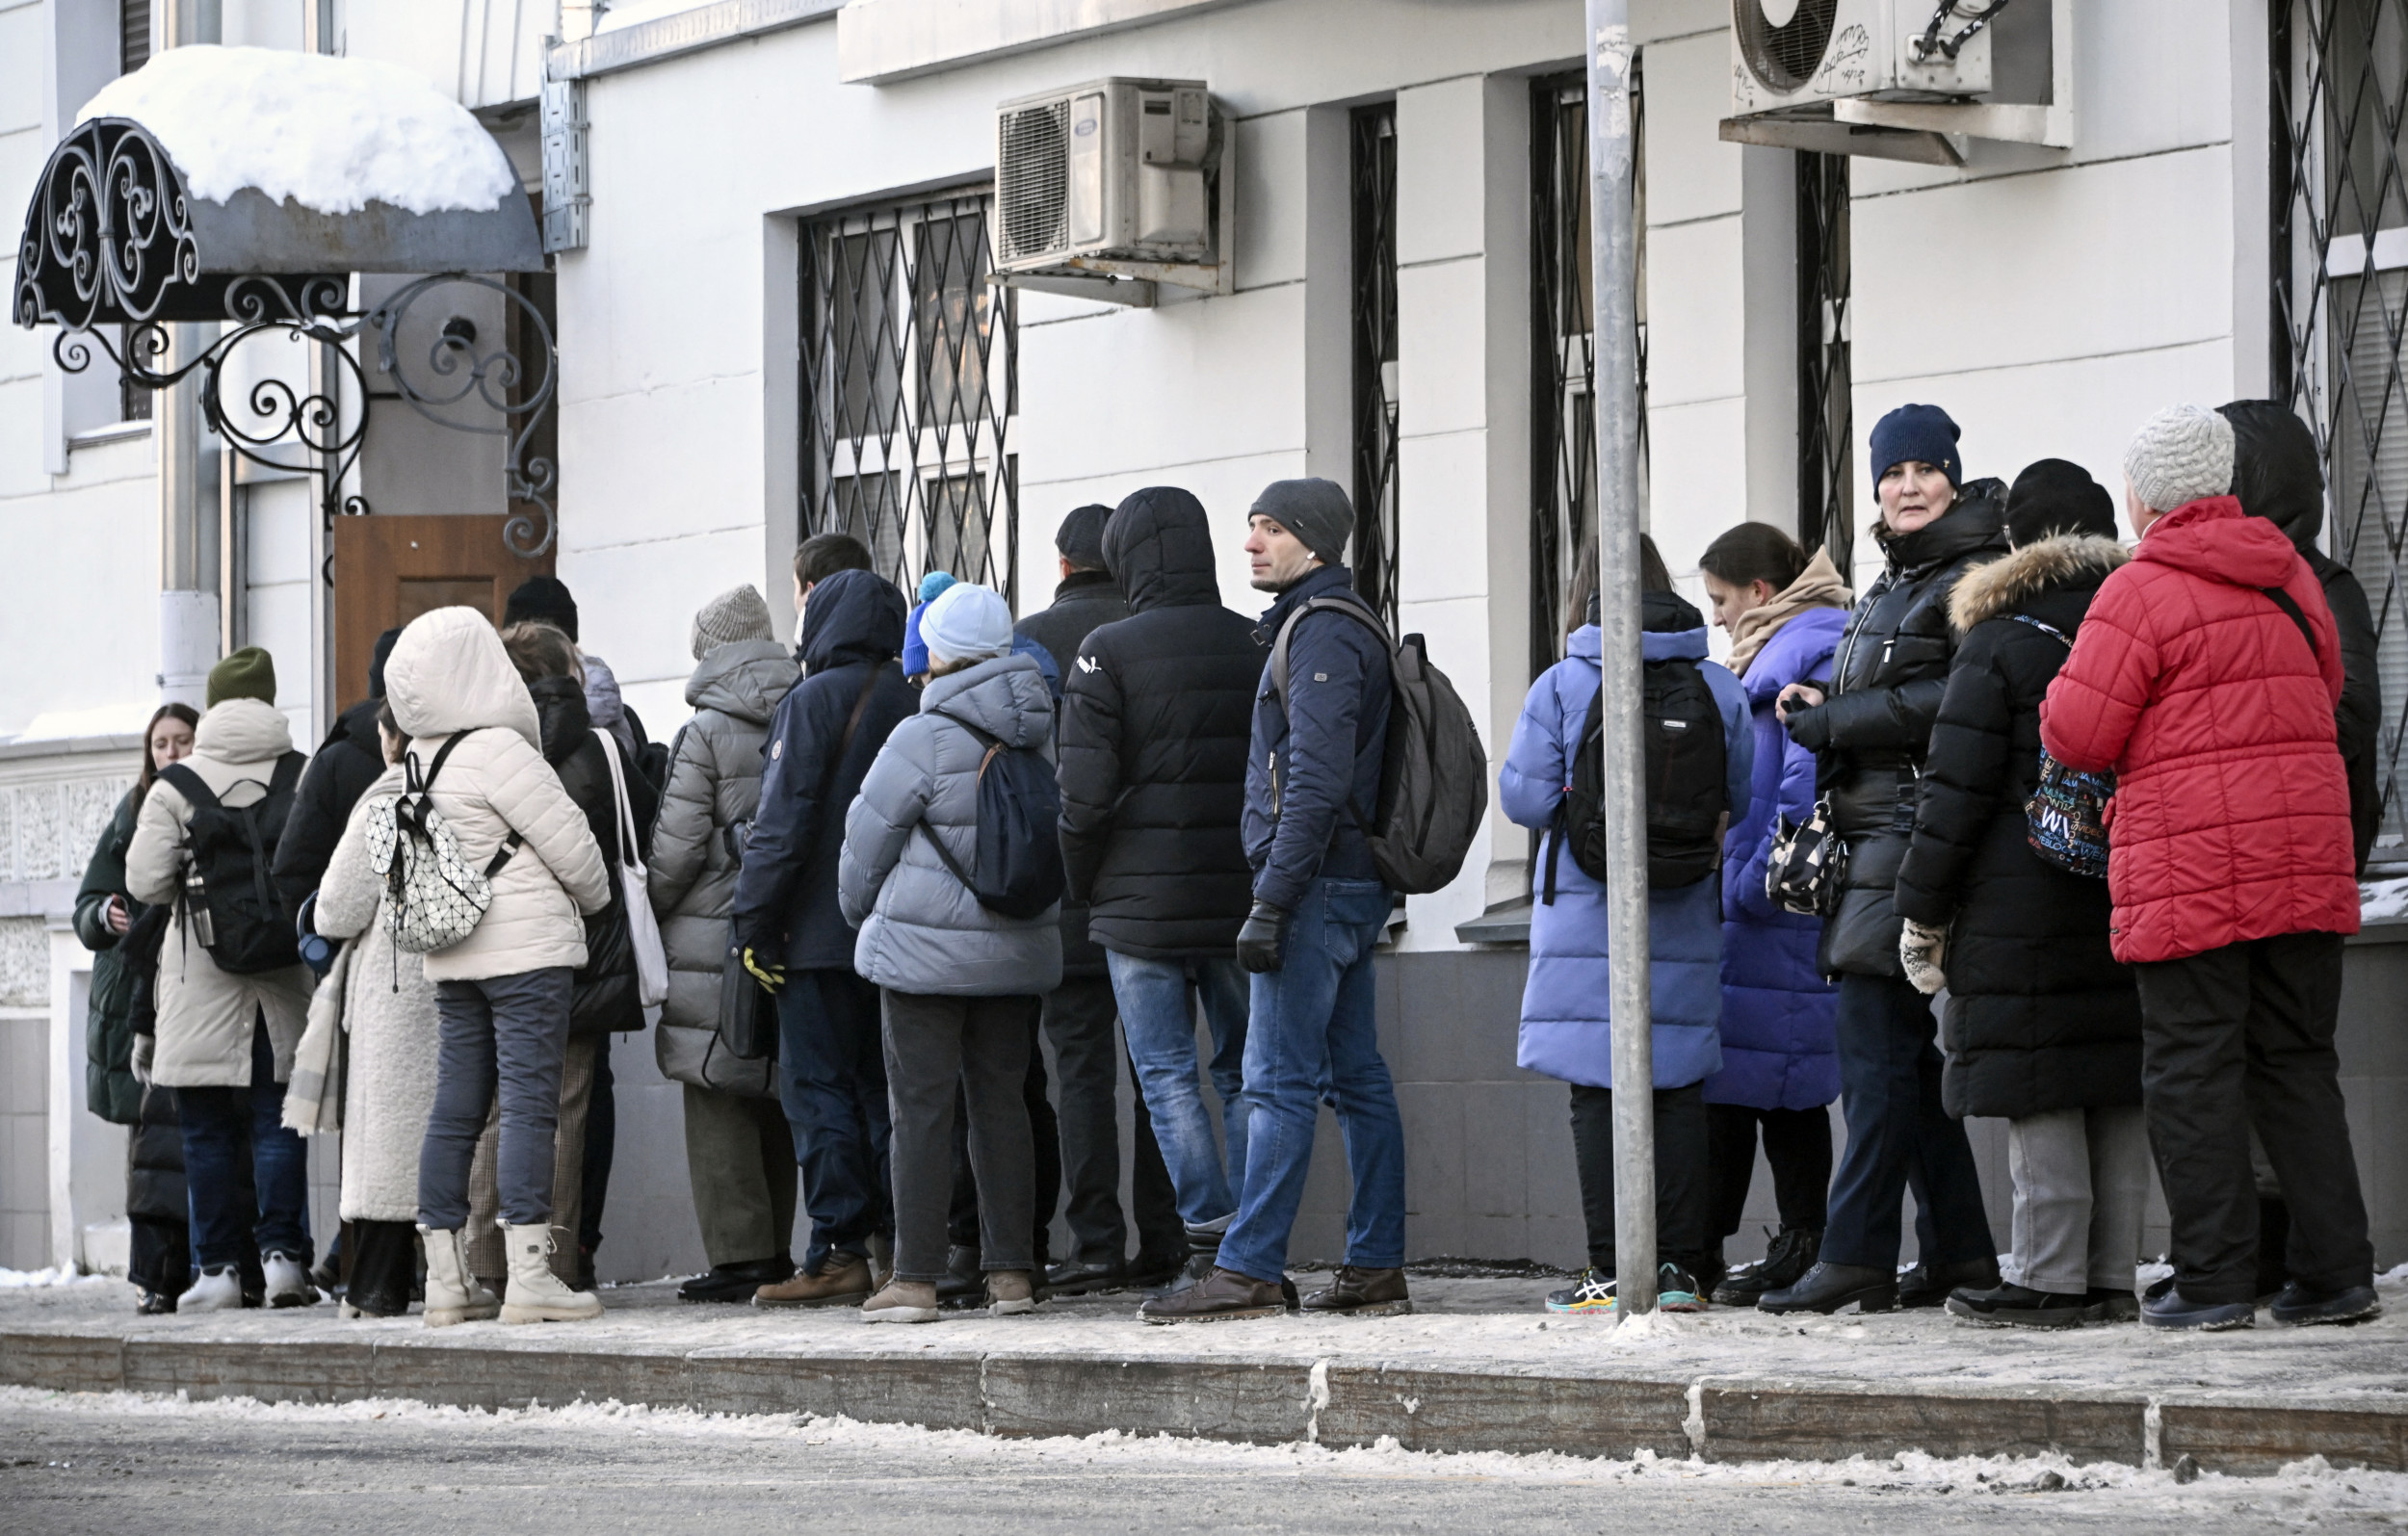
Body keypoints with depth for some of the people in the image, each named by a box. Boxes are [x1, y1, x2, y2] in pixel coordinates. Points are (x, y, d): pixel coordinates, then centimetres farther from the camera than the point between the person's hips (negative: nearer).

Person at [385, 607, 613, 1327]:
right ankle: (529, 1275, -11)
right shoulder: (497, 750, -15)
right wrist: (597, 898, 9)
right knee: (529, 1105, -7)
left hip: (451, 959, 8)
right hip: (525, 948, -8)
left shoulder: (419, 761, 8)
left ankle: (446, 1277, 11)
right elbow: (570, 843, -11)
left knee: (455, 1108, 9)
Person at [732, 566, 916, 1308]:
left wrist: (756, 921, -9)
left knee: (820, 1091, -4)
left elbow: (784, 822, -13)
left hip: (822, 934, -6)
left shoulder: (814, 702, -9)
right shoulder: (915, 702, 8)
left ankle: (839, 1254, -8)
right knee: (888, 1090, 11)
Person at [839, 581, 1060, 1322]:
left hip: (927, 951, -6)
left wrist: (862, 914, 14)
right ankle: (1010, 1271, 10)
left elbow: (866, 842, -4)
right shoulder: (1041, 735, 3)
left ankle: (915, 1279, -4)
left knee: (922, 1107, -3)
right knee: (1001, 1101, 11)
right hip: (1018, 952, 6)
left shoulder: (924, 740, -14)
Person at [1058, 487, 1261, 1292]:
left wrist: (1083, 888, 3)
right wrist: (1265, 878, 14)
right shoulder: (1258, 649, 3)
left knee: (1166, 1074, 1)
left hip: (1143, 902, -4)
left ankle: (1208, 1226, -9)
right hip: (1242, 902, 4)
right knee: (1246, 1070, 10)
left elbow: (1085, 794, -12)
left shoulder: (1109, 653, -9)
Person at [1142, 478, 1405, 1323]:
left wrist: (1272, 903, -21)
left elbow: (1316, 782, -21)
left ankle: (1248, 1270, -11)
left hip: (1317, 880, -10)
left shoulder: (1322, 634, -13)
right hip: (1354, 887, 10)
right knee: (1357, 1077, 9)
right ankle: (1377, 1268, 10)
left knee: (1278, 1080, -10)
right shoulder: (1339, 625, 19)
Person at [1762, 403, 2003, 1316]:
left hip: (1915, 837, -10)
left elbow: (1961, 701, -18)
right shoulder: (1889, 589, 22)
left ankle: (1855, 1257, -12)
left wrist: (1834, 720, -13)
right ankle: (1957, 1252, 11)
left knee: (1876, 1044, -12)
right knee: (1906, 1053, 8)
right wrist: (1819, 713, 6)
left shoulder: (1974, 580, -7)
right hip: (1869, 839, 10)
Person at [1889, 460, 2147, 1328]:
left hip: (2022, 907, -6)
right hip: (2128, 901, 6)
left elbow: (1957, 790, -9)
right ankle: (2113, 1275, 10)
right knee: (2116, 1092, 8)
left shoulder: (1999, 643, -7)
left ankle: (2049, 1280, -4)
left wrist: (1923, 912, -3)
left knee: (2038, 1095, -4)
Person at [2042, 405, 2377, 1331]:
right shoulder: (2292, 579, 12)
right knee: (2296, 1062, 12)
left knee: (2194, 1071, 0)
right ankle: (2336, 1272, 8)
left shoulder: (2139, 593, -10)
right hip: (2304, 864, 6)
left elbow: (2076, 734, -12)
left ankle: (2213, 1279, 0)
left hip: (2191, 872, -6)